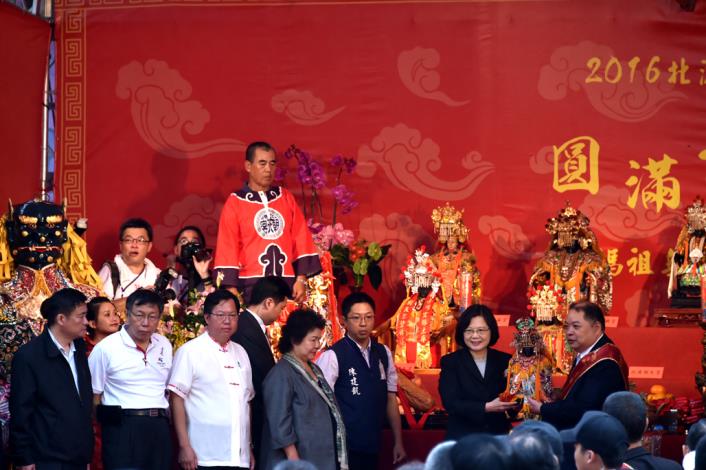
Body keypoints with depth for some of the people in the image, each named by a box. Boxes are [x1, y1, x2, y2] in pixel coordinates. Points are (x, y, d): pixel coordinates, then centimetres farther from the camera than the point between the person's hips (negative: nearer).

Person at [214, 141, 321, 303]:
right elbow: (228, 248, -1)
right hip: (252, 284, -3)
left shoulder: (286, 198, 11)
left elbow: (301, 239, 9)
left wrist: (301, 279, 0)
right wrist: (232, 288, -8)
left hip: (287, 282, 3)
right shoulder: (235, 203, 1)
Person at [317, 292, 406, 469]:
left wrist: (398, 442, 10)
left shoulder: (384, 354, 7)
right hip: (344, 450, -5)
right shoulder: (332, 357, -11)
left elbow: (390, 399, 11)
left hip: (372, 448, 5)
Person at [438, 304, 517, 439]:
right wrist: (487, 407, -21)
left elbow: (515, 403, 5)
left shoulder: (505, 361, 5)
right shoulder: (450, 362, 0)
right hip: (463, 438, -2)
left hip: (499, 437, 2)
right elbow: (451, 403, -11)